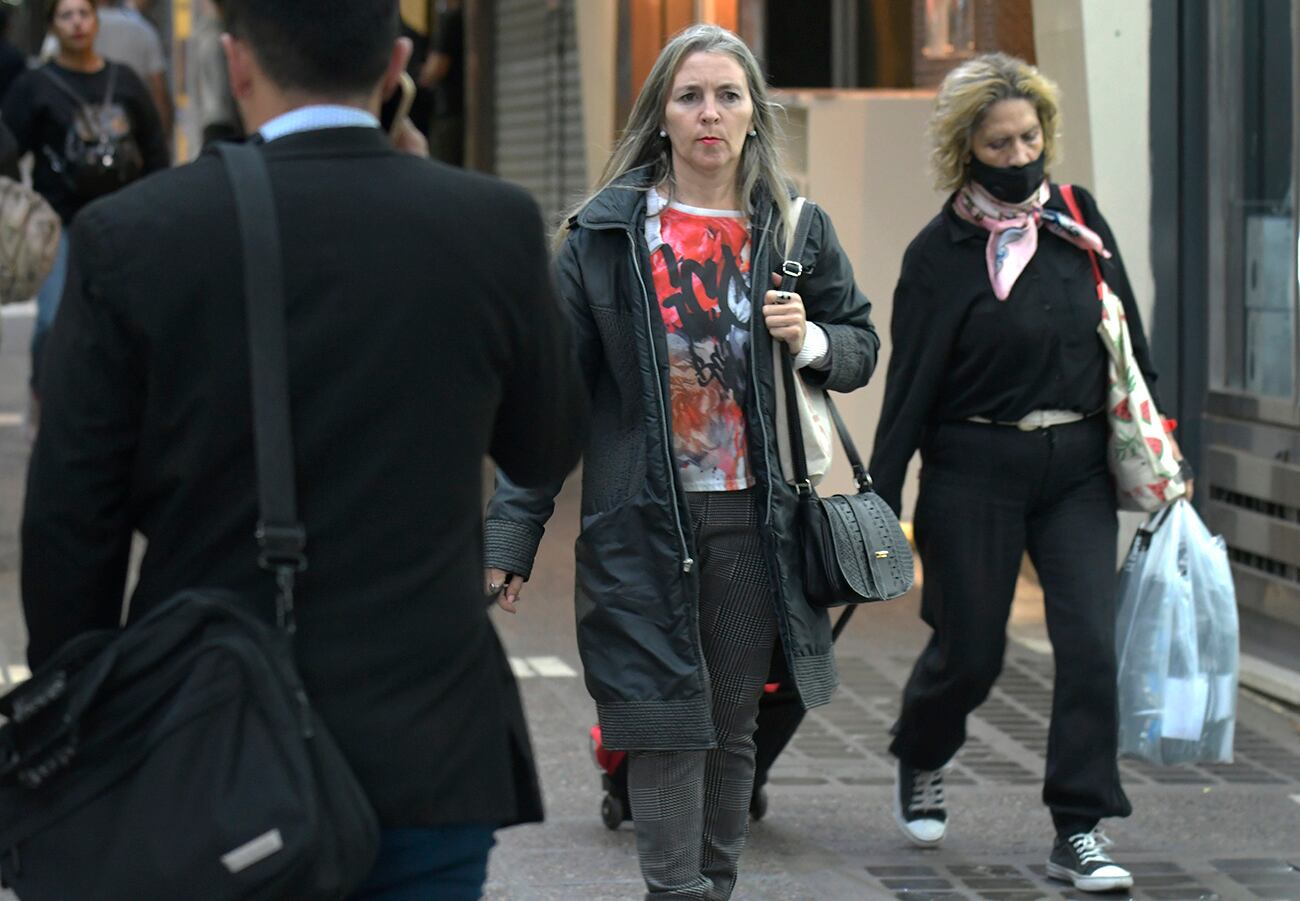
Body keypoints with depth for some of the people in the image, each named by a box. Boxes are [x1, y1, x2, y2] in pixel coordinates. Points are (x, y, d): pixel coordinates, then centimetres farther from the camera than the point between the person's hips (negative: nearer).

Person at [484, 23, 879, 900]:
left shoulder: (795, 229, 6)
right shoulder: (606, 231, -1)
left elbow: (862, 346, 16)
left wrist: (811, 340, -9)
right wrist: (513, 532, -4)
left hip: (752, 518, 2)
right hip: (642, 522, -2)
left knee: (732, 728, 9)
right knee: (668, 725, -7)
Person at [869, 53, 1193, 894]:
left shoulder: (1081, 222, 5)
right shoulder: (941, 251, -5)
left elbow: (1132, 346, 12)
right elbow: (910, 385, -5)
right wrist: (879, 506, -7)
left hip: (1077, 468, 3)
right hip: (976, 471, -3)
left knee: (1090, 641, -9)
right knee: (971, 650, 6)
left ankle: (1080, 831, -2)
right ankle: (922, 761, 38)